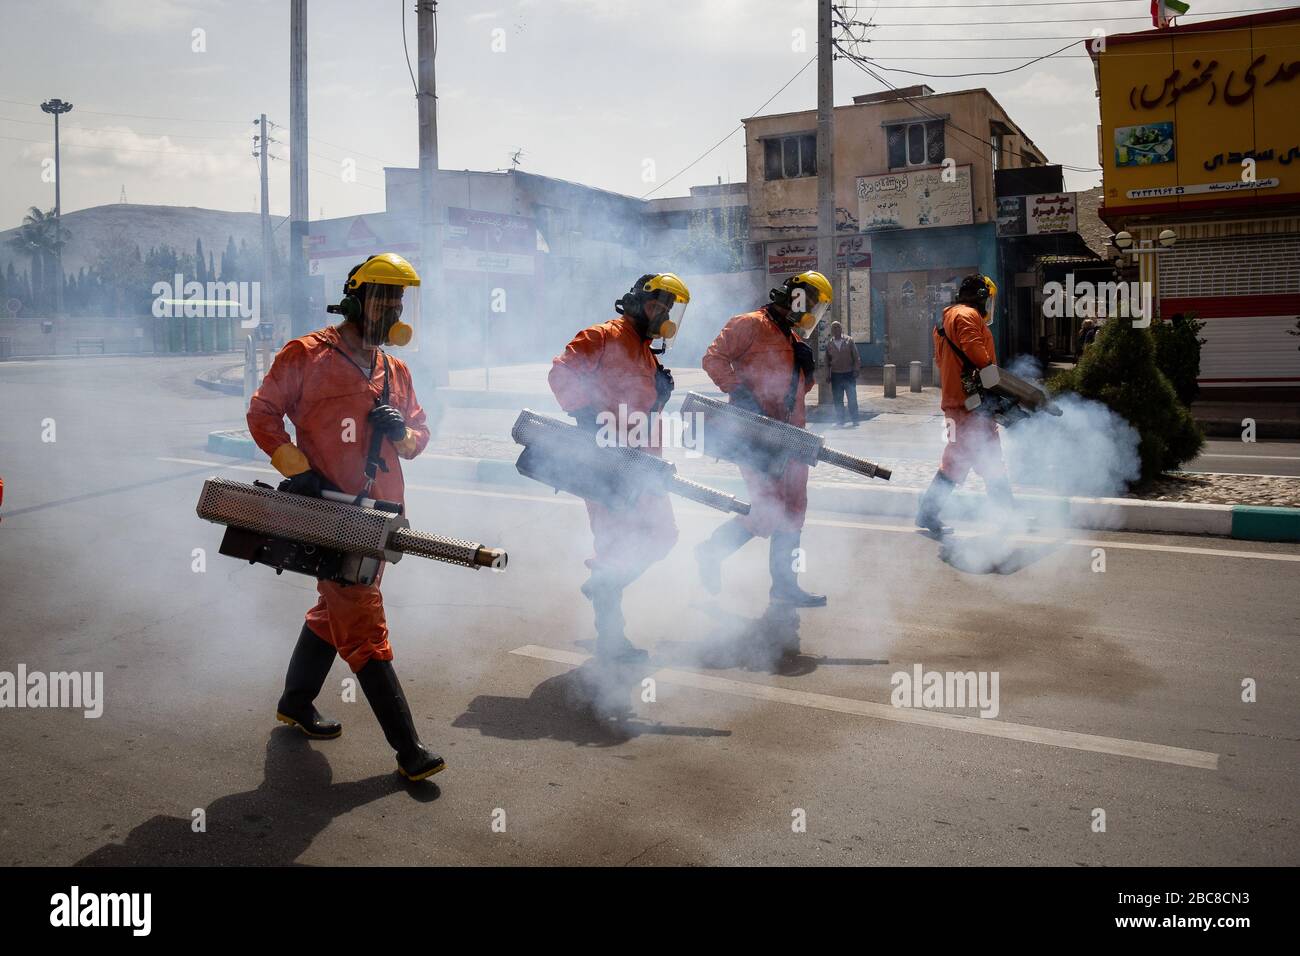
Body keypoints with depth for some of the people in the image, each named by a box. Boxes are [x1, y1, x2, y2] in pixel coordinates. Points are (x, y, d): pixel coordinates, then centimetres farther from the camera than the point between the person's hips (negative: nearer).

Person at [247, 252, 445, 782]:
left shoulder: (396, 371, 14)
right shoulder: (307, 355, -5)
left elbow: (420, 435, 18)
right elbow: (262, 412, -3)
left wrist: (401, 430, -6)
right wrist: (298, 469, -13)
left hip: (376, 513, 8)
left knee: (336, 610, 20)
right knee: (364, 625, -7)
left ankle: (295, 702, 41)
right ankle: (407, 747, -5)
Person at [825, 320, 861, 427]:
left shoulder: (849, 341, 4)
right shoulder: (829, 344, 8)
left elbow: (856, 357, 5)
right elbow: (827, 361, 13)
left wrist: (856, 370, -4)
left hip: (849, 374, -1)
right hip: (836, 375, 2)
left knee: (852, 398, -2)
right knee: (838, 400, 2)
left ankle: (854, 421, 6)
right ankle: (840, 421, 9)